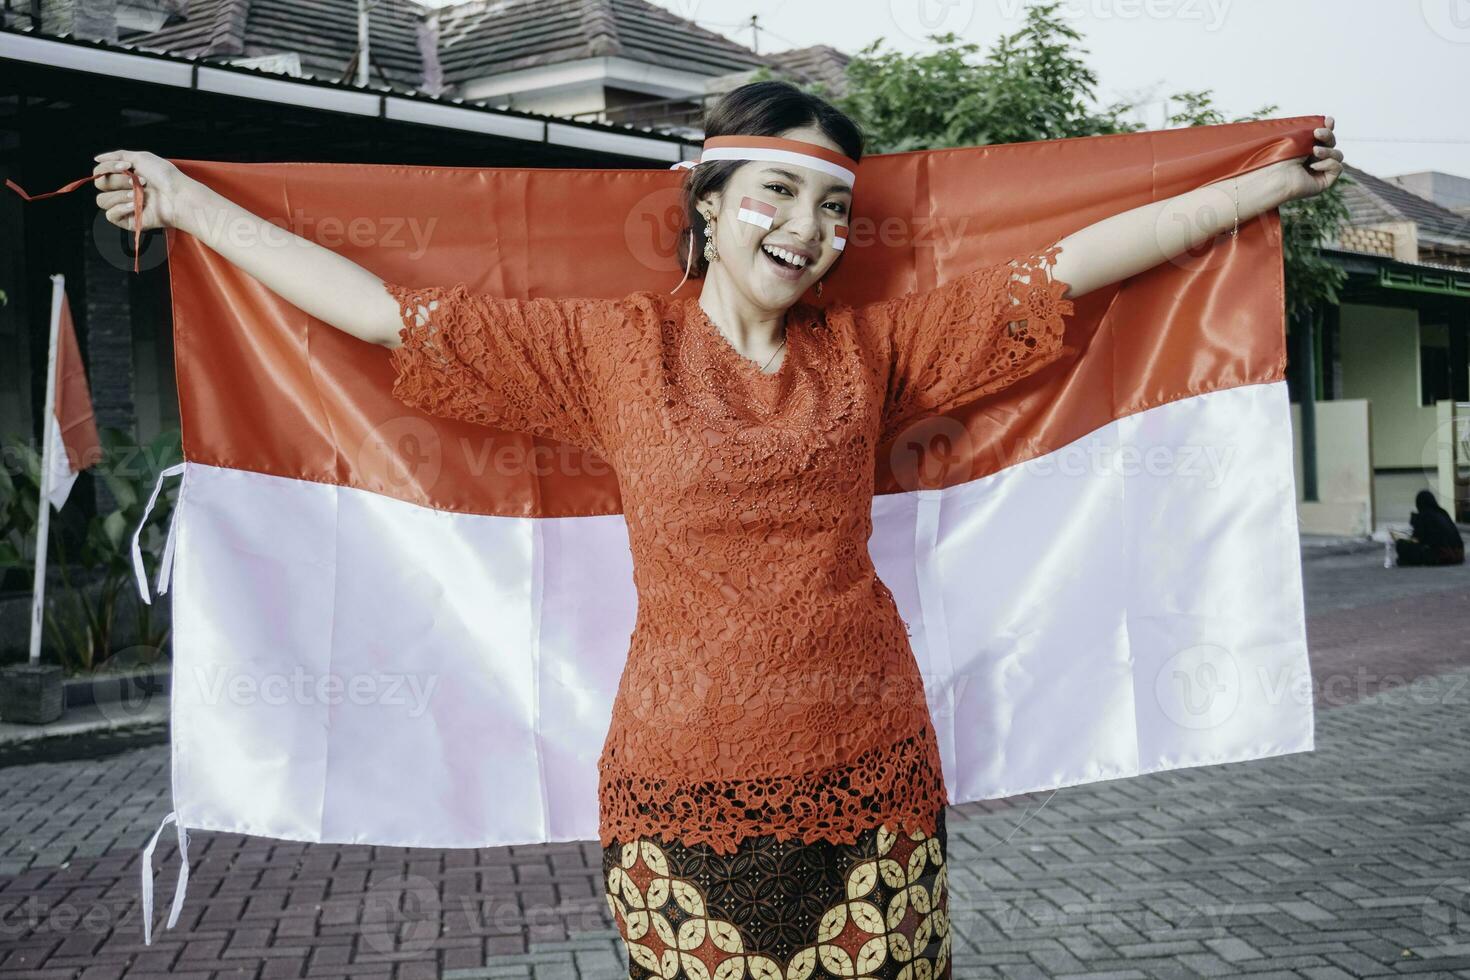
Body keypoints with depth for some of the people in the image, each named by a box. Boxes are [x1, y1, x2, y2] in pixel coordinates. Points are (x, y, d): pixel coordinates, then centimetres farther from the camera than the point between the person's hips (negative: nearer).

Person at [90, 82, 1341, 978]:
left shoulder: (873, 347, 6)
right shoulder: (615, 346, 2)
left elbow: (1073, 260, 6)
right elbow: (389, 310, 4)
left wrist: (1272, 182, 9)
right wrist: (188, 202, 8)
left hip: (869, 782, 2)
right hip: (684, 784, -1)